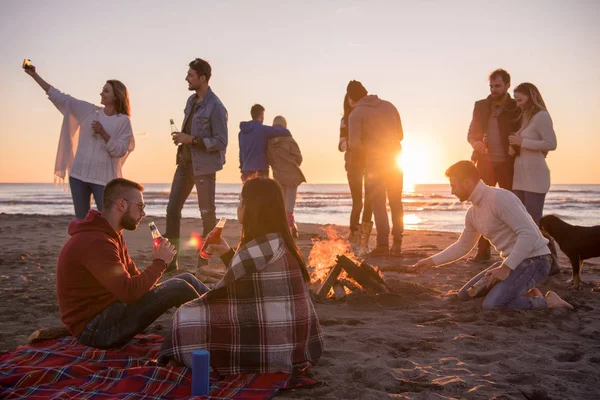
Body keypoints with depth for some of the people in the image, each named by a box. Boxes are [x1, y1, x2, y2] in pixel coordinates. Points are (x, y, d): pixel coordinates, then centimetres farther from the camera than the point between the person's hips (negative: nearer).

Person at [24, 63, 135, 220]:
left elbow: (120, 151, -9)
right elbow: (59, 97, 6)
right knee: (81, 221, 10)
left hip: (104, 178, -4)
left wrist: (103, 133, -19)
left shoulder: (123, 121, -4)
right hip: (78, 174, 4)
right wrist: (35, 75, 6)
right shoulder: (88, 110, 6)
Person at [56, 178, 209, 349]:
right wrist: (159, 262, -16)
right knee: (178, 288, -19)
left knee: (187, 280, 4)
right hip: (95, 328, -10)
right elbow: (130, 292, -30)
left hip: (110, 309, 10)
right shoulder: (94, 242, -25)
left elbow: (133, 276, 12)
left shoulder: (112, 234, 9)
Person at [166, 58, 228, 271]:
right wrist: (181, 138, 2)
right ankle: (170, 260, 14)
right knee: (172, 208, 6)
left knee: (207, 213, 3)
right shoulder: (191, 100, 10)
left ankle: (204, 262, 14)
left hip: (204, 166, -8)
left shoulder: (216, 107, -15)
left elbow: (221, 143, -17)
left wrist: (191, 140, -20)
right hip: (185, 162, 8)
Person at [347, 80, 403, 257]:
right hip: (395, 161, 5)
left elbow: (354, 145, -13)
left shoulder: (356, 114, -7)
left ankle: (383, 244, 2)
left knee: (378, 204, 4)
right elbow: (400, 135, 12)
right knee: (396, 203, 12)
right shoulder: (389, 106, 8)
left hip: (374, 164, -4)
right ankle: (397, 244, 14)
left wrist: (366, 145, 8)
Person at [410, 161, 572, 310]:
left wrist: (505, 268, -27)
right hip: (512, 261, 10)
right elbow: (462, 246, 23)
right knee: (465, 294, 8)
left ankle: (547, 301, -7)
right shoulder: (472, 213, 9)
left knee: (492, 304, -27)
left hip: (533, 260, -9)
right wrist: (431, 261, 19)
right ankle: (526, 294, 9)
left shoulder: (499, 198, -20)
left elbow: (529, 234, -26)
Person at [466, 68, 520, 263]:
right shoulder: (481, 106, 8)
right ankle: (483, 251, 8)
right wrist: (475, 142, -9)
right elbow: (471, 133, 12)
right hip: (485, 163, 3)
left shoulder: (516, 108, -2)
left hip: (507, 165, -3)